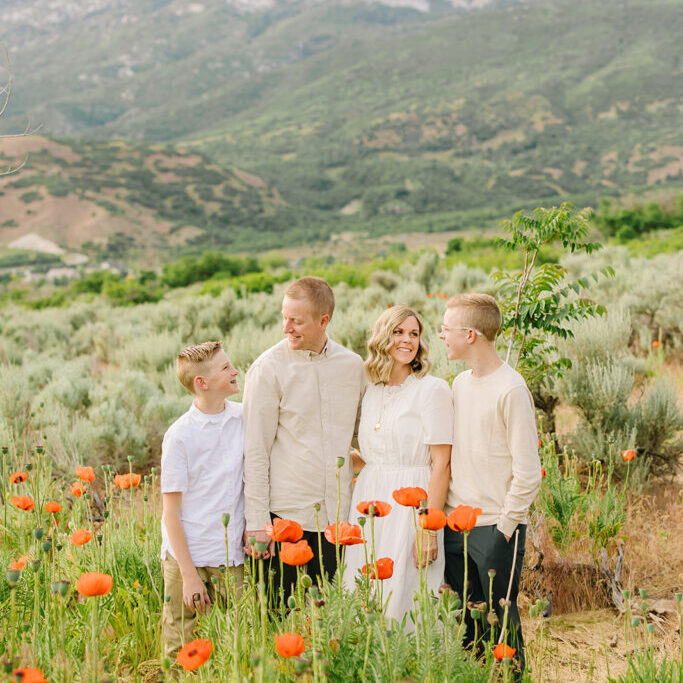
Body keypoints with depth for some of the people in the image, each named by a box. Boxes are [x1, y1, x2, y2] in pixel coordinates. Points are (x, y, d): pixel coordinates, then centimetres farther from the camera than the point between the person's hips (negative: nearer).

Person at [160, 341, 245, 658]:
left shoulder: (243, 418, 2)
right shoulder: (180, 435, -11)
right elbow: (171, 512, -8)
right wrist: (189, 575, -11)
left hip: (232, 558, 3)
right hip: (187, 556, -3)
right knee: (181, 650, 5)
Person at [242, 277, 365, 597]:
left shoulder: (352, 364, 5)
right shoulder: (268, 368, -6)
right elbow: (255, 451, -6)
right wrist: (257, 521, -8)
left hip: (337, 513, 4)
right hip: (286, 511, -3)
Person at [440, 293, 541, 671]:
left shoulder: (511, 389, -13)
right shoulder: (460, 383, 9)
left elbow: (527, 473, -13)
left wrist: (504, 527, -11)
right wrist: (442, 516, 9)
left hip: (496, 527, -6)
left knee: (501, 620, 4)